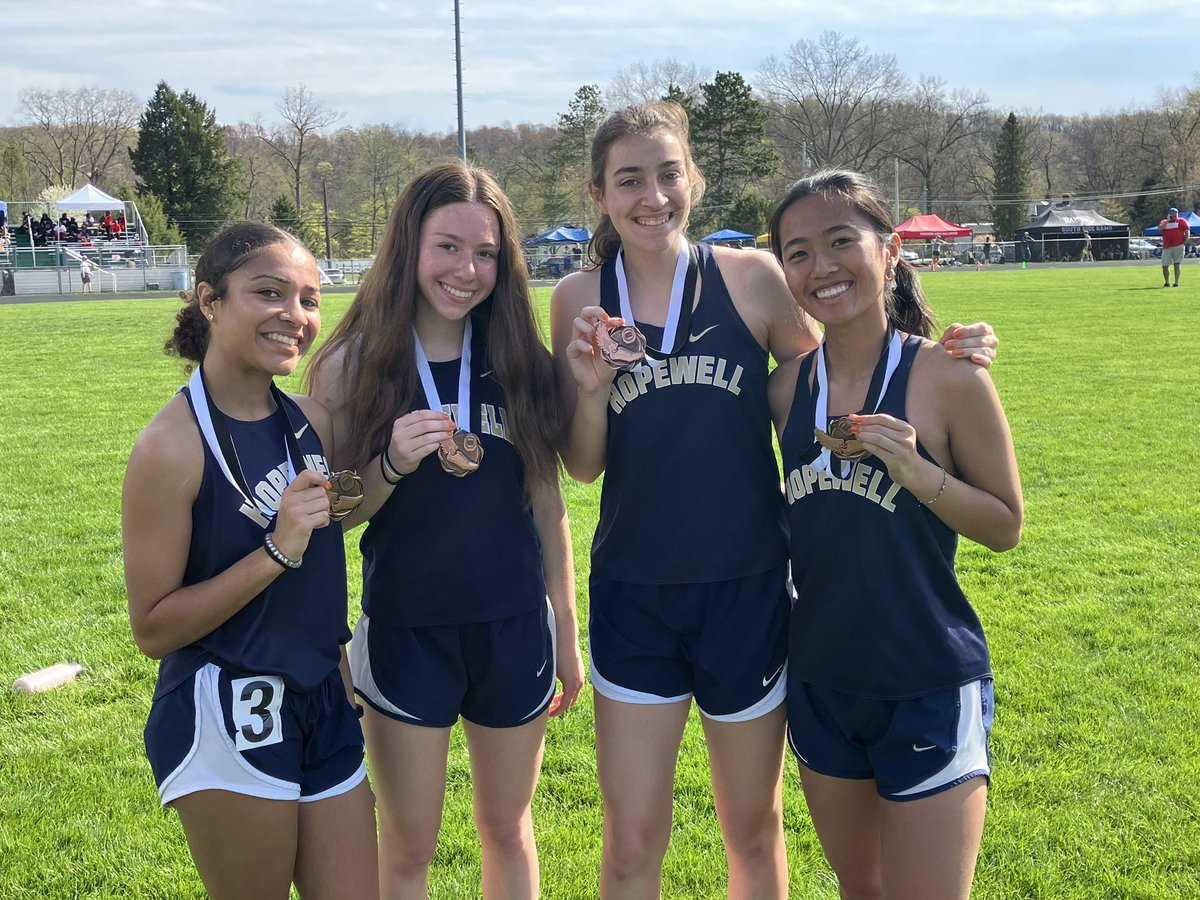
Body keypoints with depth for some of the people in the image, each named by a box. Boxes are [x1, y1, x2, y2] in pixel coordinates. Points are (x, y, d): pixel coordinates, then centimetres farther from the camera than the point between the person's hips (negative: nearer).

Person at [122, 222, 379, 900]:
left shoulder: (310, 420, 1)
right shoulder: (173, 444, -17)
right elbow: (153, 628, -15)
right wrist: (277, 551, -24)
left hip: (324, 709, 6)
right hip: (228, 722, -6)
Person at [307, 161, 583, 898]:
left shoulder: (519, 360, -2)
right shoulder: (355, 364, -7)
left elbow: (547, 501, 4)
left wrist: (567, 633, 7)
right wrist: (392, 464, -24)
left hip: (514, 629, 2)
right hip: (406, 634, -2)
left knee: (508, 829, 18)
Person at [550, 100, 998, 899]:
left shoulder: (751, 278, -7)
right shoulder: (582, 300, -2)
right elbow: (583, 466, 2)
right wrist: (590, 387, -17)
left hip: (748, 587, 0)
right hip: (634, 593, 1)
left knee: (755, 830, 16)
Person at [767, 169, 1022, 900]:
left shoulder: (947, 377, -13)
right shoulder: (790, 385, 0)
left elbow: (1007, 526, -7)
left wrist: (915, 469, -21)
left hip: (929, 689, -4)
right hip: (821, 682, 5)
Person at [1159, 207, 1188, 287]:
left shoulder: (1181, 221, 9)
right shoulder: (1164, 222, 14)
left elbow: (1187, 231, 4)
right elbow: (1160, 228, -5)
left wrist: (1185, 241, -5)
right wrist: (1167, 220, -7)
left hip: (1178, 246, -3)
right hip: (1166, 247, 3)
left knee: (1177, 264, -6)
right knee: (1165, 265, 3)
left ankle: (1176, 283, -5)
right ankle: (1167, 282, 17)